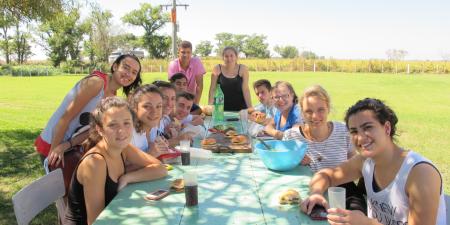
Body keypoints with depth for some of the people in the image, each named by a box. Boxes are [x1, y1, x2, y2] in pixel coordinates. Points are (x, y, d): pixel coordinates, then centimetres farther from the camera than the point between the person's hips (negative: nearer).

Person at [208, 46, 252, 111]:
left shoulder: (242, 69, -4)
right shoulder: (217, 69, -3)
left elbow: (245, 90, -5)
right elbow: (212, 89, -2)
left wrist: (250, 108, -11)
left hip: (240, 109, 0)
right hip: (221, 109, 0)